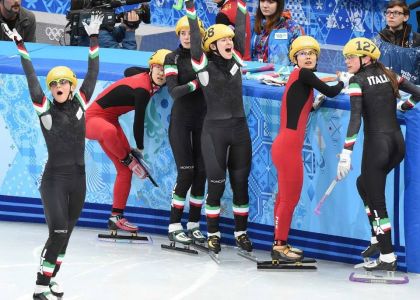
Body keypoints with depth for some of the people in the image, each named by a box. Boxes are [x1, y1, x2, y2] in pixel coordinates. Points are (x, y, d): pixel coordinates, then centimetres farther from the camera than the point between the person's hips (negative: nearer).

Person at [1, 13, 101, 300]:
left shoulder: (79, 104, 4)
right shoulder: (45, 109, -5)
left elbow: (92, 74, 3)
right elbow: (32, 81, -11)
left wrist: (94, 39, 1)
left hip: (78, 179, 4)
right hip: (54, 179, -4)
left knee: (65, 234, 10)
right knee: (58, 232, -14)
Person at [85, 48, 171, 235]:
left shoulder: (149, 80, -1)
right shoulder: (143, 89, -26)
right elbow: (138, 122, -18)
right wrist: (139, 148, -3)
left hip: (110, 120, 10)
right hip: (94, 117, -10)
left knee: (125, 170, 3)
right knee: (109, 131, -46)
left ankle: (116, 217, 8)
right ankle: (128, 159, -17)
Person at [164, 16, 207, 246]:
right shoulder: (173, 58, -4)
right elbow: (173, 91, -16)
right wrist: (196, 83, -28)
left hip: (202, 121, 3)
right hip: (180, 120, -3)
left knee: (201, 173, 2)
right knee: (186, 173, -10)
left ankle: (193, 225, 11)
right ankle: (174, 226, -1)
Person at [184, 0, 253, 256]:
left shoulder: (236, 61, 7)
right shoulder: (204, 65, -5)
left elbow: (241, 31, 6)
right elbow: (195, 39, -14)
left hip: (239, 129, 4)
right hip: (214, 131, -4)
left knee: (241, 182, 9)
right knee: (216, 184, -1)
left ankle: (241, 232, 19)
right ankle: (213, 234, 10)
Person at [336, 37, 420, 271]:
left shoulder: (358, 80, -8)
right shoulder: (389, 76, 9)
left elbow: (355, 118, -19)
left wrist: (347, 153, -23)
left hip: (377, 142, -7)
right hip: (398, 142, 7)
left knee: (377, 201, 1)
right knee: (364, 183, 27)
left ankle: (388, 258, 3)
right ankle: (379, 239, 25)